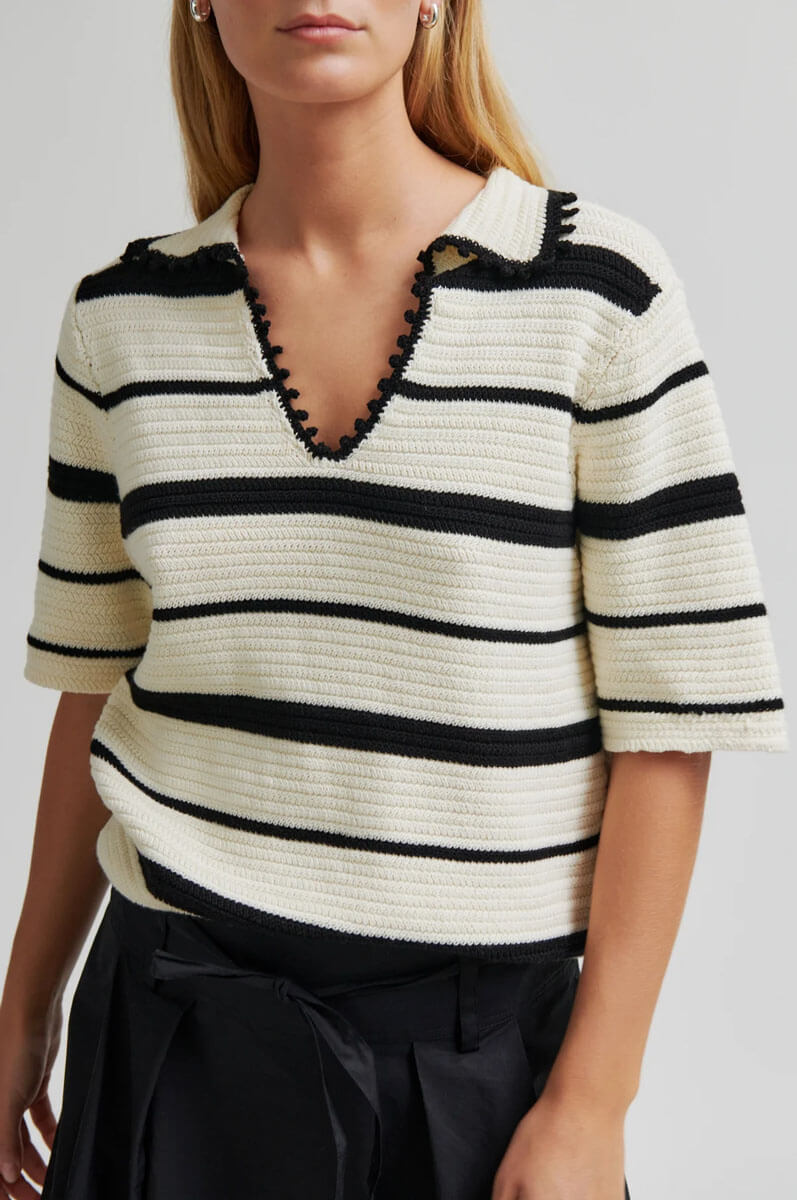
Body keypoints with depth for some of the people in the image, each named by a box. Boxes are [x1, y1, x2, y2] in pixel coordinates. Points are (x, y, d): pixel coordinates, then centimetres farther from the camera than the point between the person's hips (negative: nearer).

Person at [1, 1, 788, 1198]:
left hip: (480, 1035, -2)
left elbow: (668, 719, -8)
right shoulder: (123, 317, 1)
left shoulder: (600, 291, -9)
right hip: (179, 1019, 2)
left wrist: (592, 1099, -9)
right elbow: (96, 690, 9)